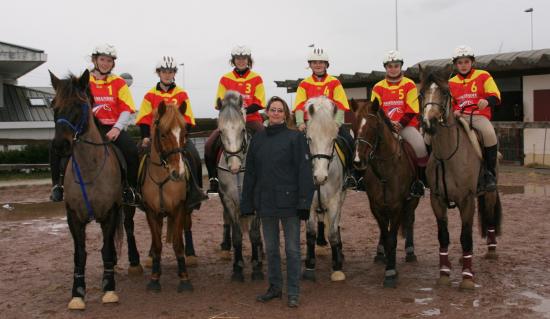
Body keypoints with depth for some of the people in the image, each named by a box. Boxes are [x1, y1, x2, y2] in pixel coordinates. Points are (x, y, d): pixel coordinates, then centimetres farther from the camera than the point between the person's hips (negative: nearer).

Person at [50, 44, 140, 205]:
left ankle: (130, 188, -8)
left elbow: (126, 109, 0)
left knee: (132, 151, -28)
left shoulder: (119, 83, 7)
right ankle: (58, 184, -3)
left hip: (112, 128, -1)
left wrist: (117, 128, -16)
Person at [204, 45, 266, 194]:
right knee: (209, 145, -18)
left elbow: (258, 104, -4)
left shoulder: (256, 79, 4)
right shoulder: (225, 79, 7)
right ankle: (213, 180, -7)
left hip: (251, 119, -1)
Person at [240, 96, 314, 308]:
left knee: (292, 248, 3)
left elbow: (304, 172, -9)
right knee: (270, 248, 15)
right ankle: (275, 287, 28)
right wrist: (247, 203, 7)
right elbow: (250, 173, 10)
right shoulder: (258, 139, 7)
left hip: (288, 201, -4)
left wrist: (304, 203, -15)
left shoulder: (295, 137, -6)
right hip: (265, 202, 5)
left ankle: (293, 292, 13)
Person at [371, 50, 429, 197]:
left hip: (406, 125, -2)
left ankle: (421, 179, -11)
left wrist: (399, 124, -17)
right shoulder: (378, 87, 9)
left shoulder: (409, 85, 3)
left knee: (420, 145, -26)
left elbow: (412, 110, -4)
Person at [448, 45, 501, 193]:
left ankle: (490, 174, -19)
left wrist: (487, 101, -24)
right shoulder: (451, 83, 15)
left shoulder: (483, 76, 7)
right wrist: (454, 110, 0)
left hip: (479, 116, -3)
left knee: (489, 134, -34)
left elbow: (495, 96, 0)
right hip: (460, 117, 3)